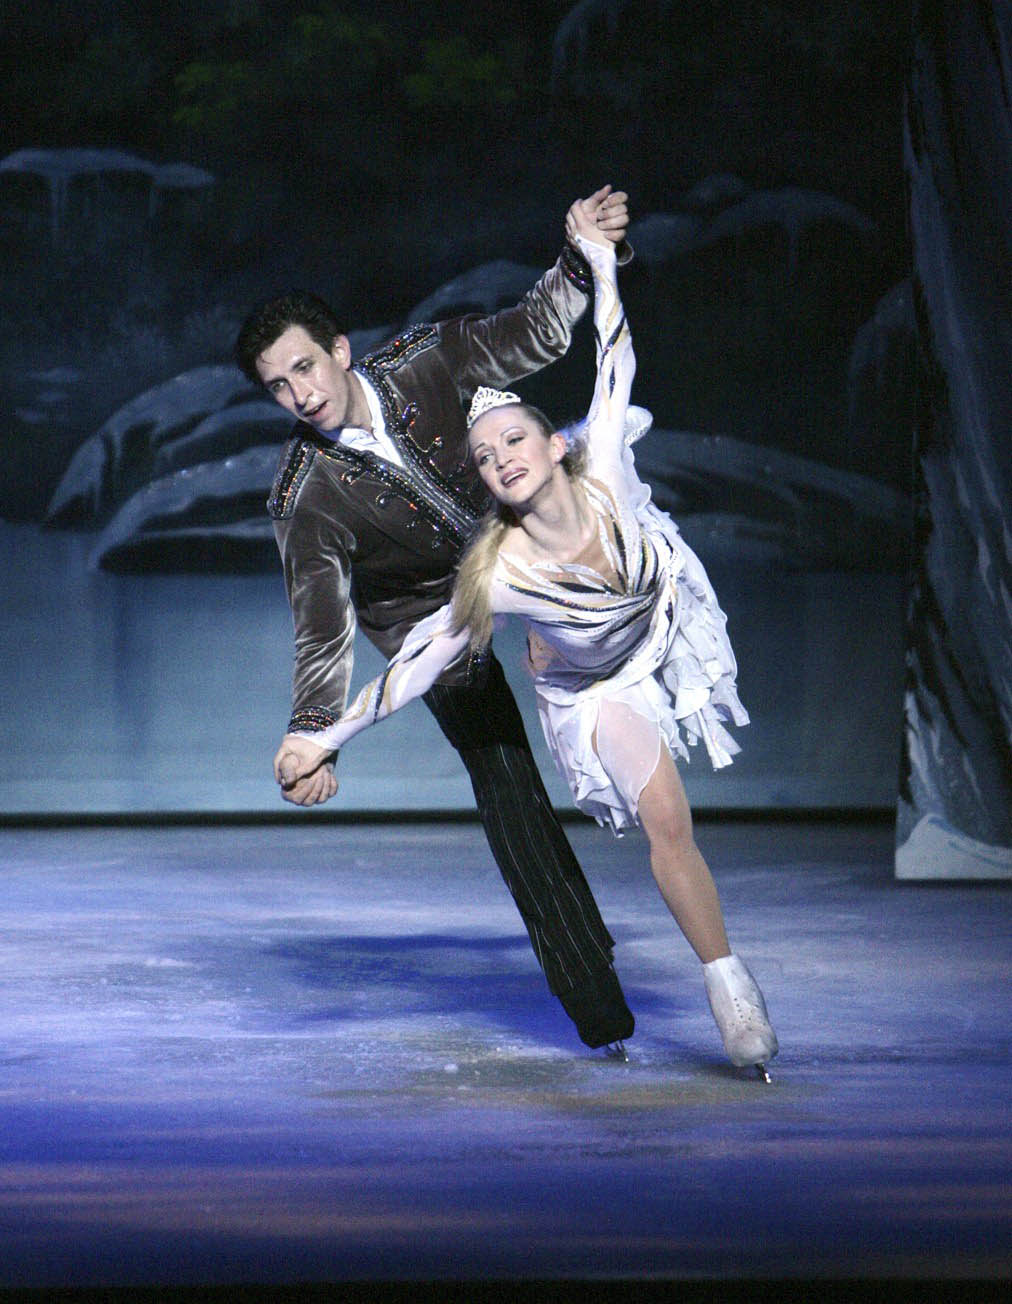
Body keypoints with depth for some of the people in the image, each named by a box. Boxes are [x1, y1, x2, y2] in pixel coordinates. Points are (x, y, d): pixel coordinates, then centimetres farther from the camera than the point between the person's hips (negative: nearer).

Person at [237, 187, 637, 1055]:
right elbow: (323, 629, -26)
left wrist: (585, 261, -23)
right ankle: (594, 1000, 0)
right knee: (506, 782, -6)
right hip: (431, 619, -5)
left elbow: (532, 335, -9)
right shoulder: (305, 500, -30)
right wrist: (313, 740, -33)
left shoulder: (422, 363, -22)